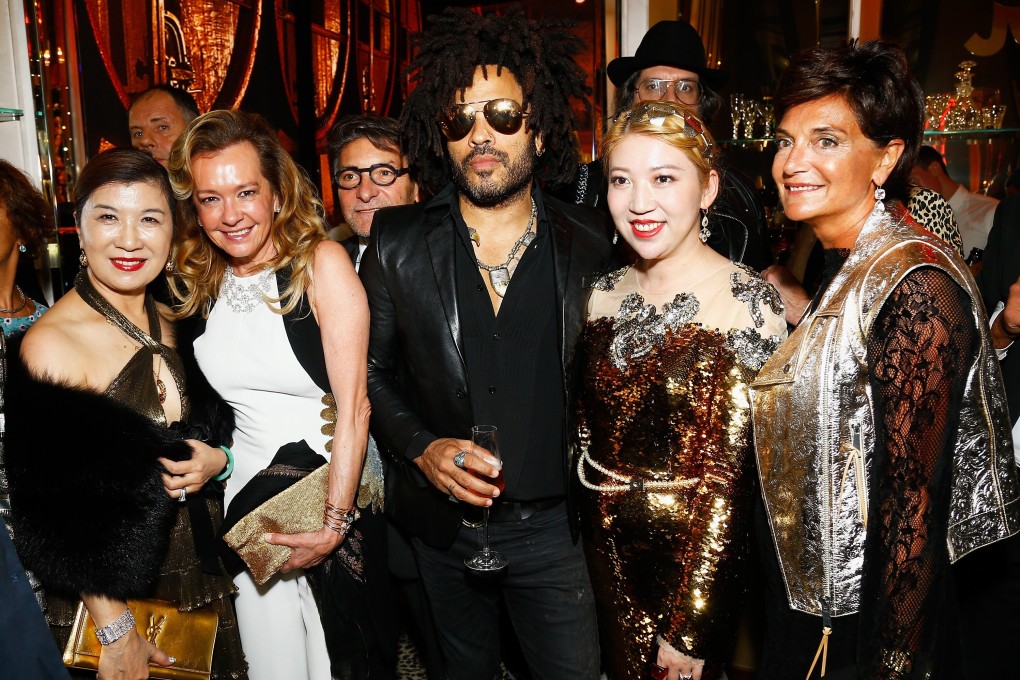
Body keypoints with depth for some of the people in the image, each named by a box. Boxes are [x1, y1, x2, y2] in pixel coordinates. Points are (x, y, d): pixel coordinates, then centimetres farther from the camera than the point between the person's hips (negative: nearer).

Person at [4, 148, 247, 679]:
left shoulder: (176, 326, 2)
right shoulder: (49, 343, -17)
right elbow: (59, 514, -17)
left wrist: (218, 457, -10)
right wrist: (116, 633, -15)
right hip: (119, 600, -5)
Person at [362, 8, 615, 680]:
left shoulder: (592, 243, -6)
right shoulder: (398, 243, -4)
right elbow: (372, 371, 2)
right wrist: (422, 448, -13)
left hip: (551, 524, -1)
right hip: (442, 523, 2)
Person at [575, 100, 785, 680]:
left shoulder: (748, 302, -17)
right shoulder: (606, 294, -1)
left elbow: (730, 472, -17)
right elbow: (589, 429, 6)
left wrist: (688, 630, -15)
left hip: (692, 552, -5)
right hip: (605, 547, 5)